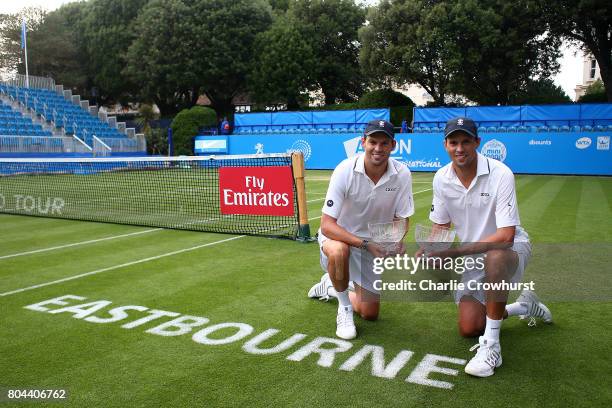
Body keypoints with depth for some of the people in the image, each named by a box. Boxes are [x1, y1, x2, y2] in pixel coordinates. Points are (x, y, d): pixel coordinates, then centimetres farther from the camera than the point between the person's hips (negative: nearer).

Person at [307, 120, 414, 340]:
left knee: (369, 314, 9)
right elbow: (327, 225, -27)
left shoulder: (402, 174, -17)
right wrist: (365, 243, -38)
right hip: (337, 236, -3)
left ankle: (331, 286, 40)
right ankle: (344, 307, -11)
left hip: (374, 243, 4)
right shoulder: (345, 171, -26)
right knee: (339, 251, -41)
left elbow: (401, 219, -6)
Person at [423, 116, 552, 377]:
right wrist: (429, 251, -17)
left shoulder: (500, 174, -25)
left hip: (511, 248, -5)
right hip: (471, 254, 6)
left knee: (494, 257, -43)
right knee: (469, 328, 1)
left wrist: (456, 252, -36)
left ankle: (491, 345, -28)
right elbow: (441, 225, 4)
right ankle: (525, 306, 30)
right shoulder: (442, 178, -8)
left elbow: (506, 235, -30)